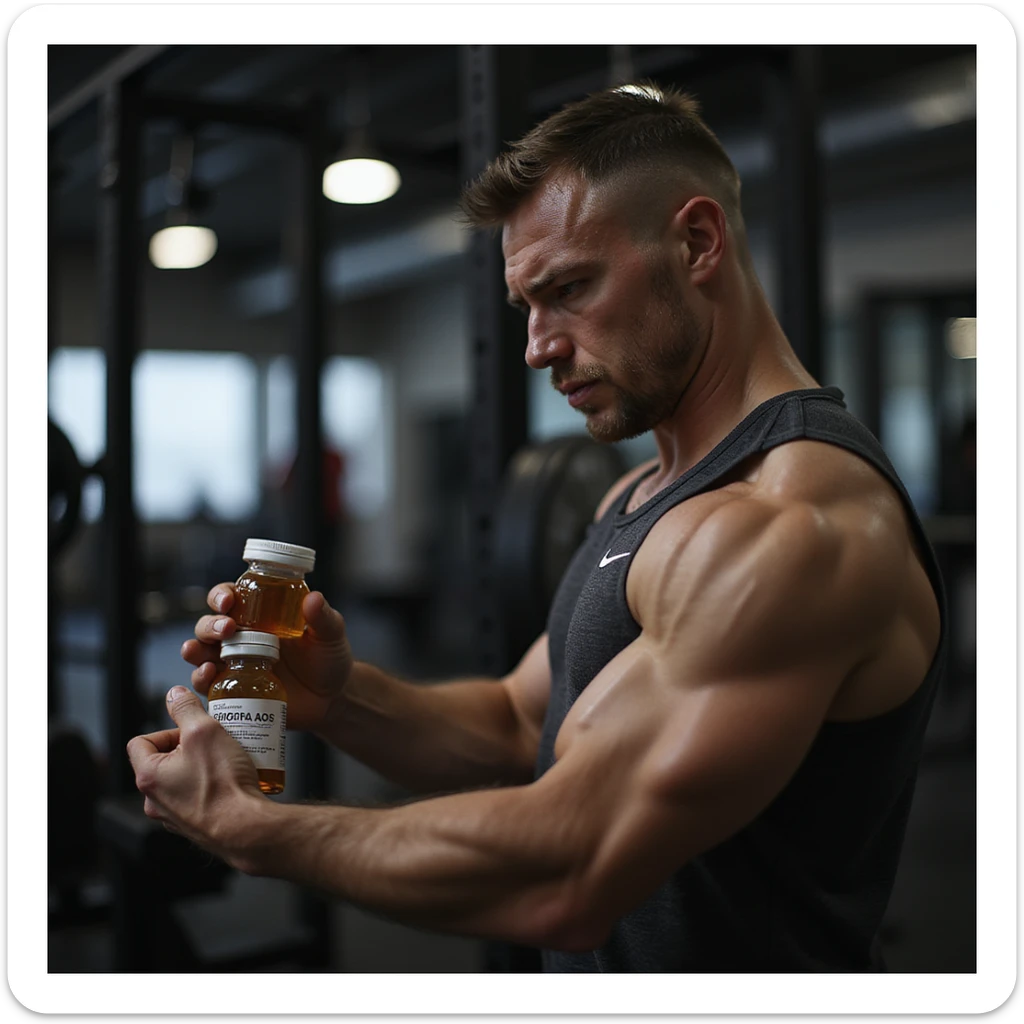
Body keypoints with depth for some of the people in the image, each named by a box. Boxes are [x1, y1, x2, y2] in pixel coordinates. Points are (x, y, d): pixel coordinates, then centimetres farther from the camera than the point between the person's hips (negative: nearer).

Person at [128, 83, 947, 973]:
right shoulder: (639, 500, 7)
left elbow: (560, 881, -27)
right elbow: (519, 728, 10)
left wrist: (243, 826, -18)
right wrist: (339, 696, -8)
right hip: (594, 984, 8)